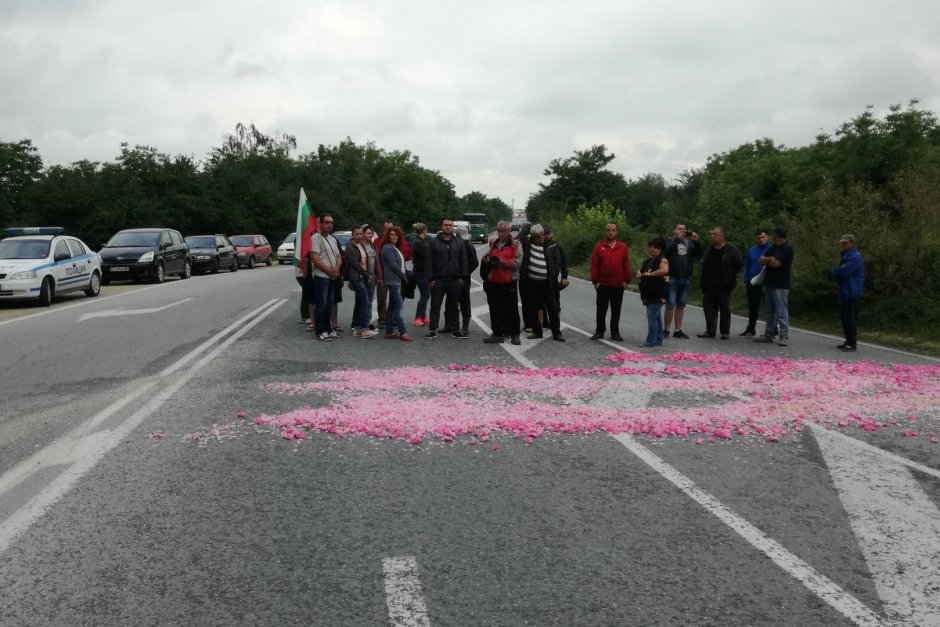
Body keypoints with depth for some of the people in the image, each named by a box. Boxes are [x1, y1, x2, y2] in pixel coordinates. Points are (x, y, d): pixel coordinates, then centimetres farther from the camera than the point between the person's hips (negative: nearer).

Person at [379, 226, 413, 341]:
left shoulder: (396, 248, 18)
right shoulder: (387, 248, -11)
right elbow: (393, 265, -16)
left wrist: (403, 276, 4)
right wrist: (404, 276, -8)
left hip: (397, 280, 10)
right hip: (393, 280, -10)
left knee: (392, 307, 10)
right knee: (398, 306, -12)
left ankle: (389, 332, 14)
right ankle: (403, 333, -14)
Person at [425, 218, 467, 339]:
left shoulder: (459, 242, 8)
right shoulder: (433, 242, 1)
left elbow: (463, 260, 8)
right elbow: (429, 261, -1)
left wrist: (462, 277, 0)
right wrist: (431, 278, -7)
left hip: (454, 280, 2)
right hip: (438, 280, -2)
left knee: (453, 305, 10)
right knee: (435, 305, 0)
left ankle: (454, 327, 18)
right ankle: (432, 329, 3)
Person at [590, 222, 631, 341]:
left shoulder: (623, 247, 4)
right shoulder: (599, 247, 1)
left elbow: (626, 265, 5)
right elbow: (594, 265, -1)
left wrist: (626, 280, 1)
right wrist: (595, 281, -4)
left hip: (618, 285, 1)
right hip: (603, 285, -1)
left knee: (616, 311, 8)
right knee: (601, 310, 6)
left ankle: (615, 333, 16)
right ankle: (599, 332, 15)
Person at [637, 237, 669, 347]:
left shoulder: (662, 260, -8)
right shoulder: (647, 261, 18)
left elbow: (664, 270, -27)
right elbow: (640, 271, 27)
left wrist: (650, 274, -20)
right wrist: (639, 273, 3)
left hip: (657, 295, -9)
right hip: (648, 294, 9)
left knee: (652, 317, -11)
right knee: (657, 317, 14)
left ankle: (651, 341, -10)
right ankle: (658, 340, 19)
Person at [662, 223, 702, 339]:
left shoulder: (689, 242, 13)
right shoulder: (669, 241, 1)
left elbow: (699, 254, 5)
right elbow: (665, 252, -17)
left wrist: (696, 241, -8)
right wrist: (677, 239, -19)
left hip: (686, 279, 5)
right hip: (672, 278, -4)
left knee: (681, 305, 9)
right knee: (670, 305, -5)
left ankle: (678, 330, 15)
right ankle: (666, 330, 2)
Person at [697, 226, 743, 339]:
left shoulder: (731, 250, -7)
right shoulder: (709, 249, 12)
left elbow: (739, 264, -6)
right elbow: (704, 262, 21)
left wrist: (730, 275, -1)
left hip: (724, 285, -6)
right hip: (709, 284, 6)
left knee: (725, 309, 3)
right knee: (709, 307, 4)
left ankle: (725, 332, 11)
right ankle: (710, 331, 11)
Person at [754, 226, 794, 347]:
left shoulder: (787, 248, -10)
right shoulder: (773, 248, 17)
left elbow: (776, 263, -19)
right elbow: (760, 260, 10)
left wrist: (766, 260, 0)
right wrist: (770, 259, -10)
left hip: (780, 286, -9)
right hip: (769, 284, 9)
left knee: (782, 312, -8)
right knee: (769, 312, 13)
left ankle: (784, 337, -5)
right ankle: (768, 335, 20)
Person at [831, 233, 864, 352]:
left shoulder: (855, 257, -15)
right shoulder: (845, 256, 20)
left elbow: (843, 271, -23)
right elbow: (838, 270, 22)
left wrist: (835, 269, -3)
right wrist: (837, 270, -1)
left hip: (852, 294, -10)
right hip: (844, 293, 10)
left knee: (850, 319, -9)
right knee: (845, 318, 13)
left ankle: (853, 344, -6)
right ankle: (848, 341, 21)